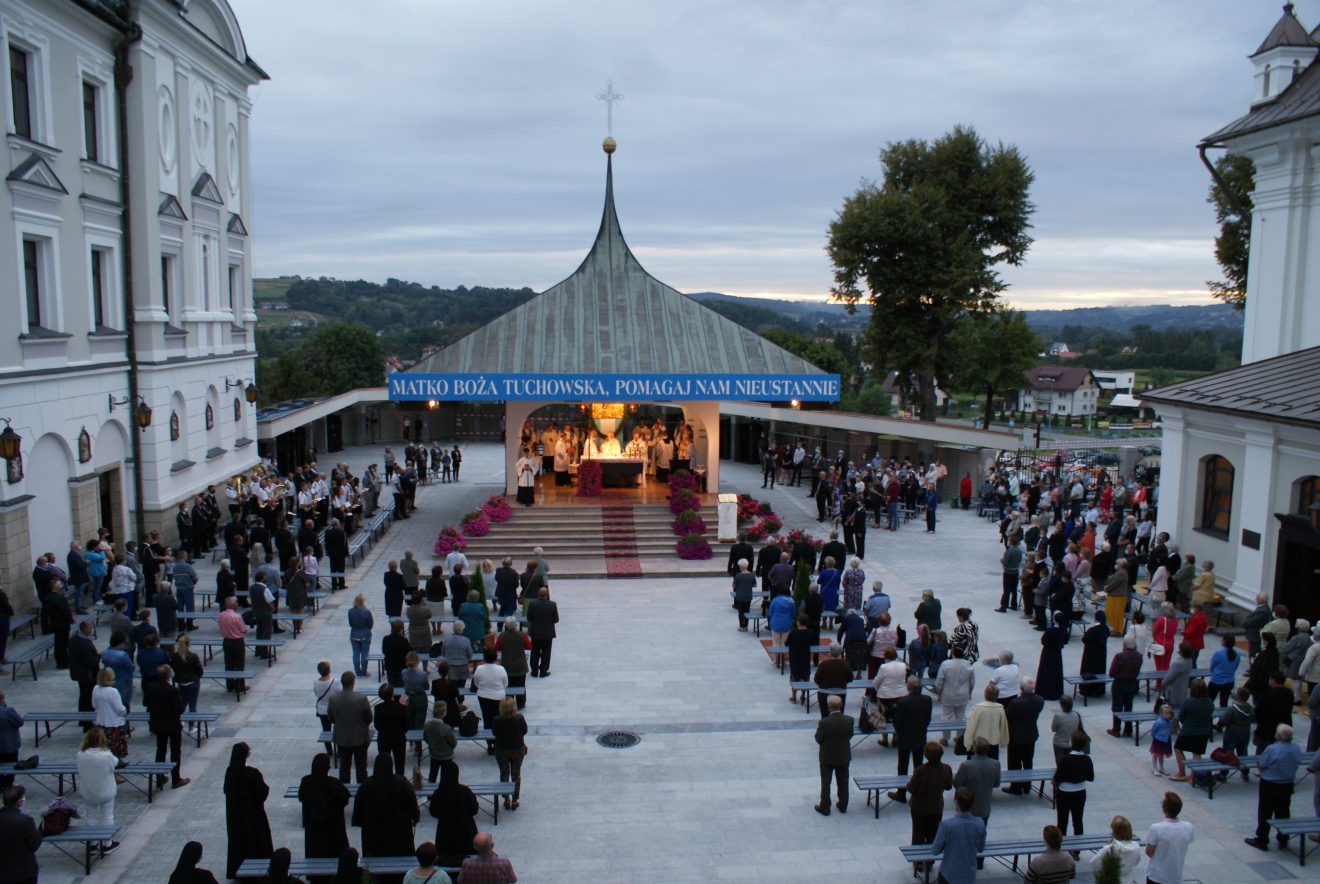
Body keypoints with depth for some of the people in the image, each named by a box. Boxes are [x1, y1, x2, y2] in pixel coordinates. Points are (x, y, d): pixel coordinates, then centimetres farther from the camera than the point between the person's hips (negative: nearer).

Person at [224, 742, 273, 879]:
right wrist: (266, 787, -2)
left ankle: (235, 871, 28)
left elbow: (226, 790, 3)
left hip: (234, 815, 5)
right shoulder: (253, 773, -25)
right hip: (253, 815, -5)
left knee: (237, 841, 19)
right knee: (257, 841, 11)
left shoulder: (230, 772, -10)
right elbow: (262, 793, -21)